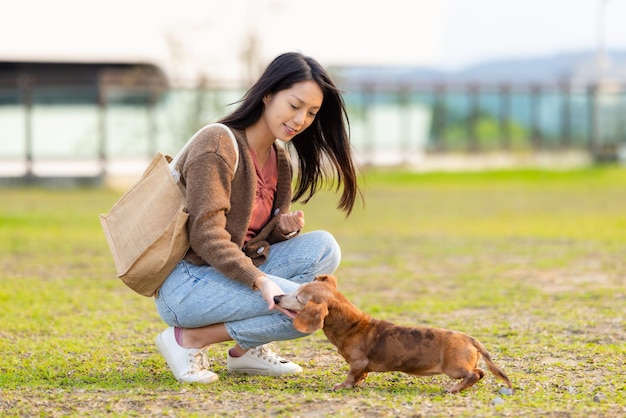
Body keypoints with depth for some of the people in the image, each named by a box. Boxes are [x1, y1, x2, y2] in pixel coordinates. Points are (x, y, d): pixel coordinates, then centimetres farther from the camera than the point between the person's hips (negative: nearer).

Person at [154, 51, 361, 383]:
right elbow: (207, 237, -22)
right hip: (185, 286, -9)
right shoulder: (218, 145, -16)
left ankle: (248, 350, -1)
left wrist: (284, 227, -8)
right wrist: (260, 280, -34)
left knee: (323, 247, -7)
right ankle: (189, 339, -9)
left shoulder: (280, 159, 10)